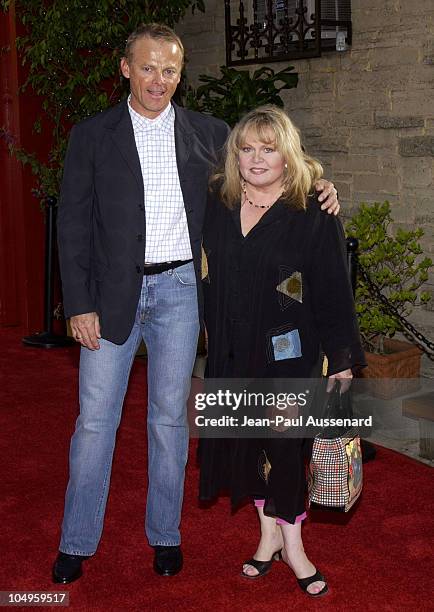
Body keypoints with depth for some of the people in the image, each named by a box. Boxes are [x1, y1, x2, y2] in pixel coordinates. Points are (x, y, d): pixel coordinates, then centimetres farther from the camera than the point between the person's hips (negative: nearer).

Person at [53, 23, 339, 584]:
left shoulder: (208, 133, 7)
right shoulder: (91, 136, 2)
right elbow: (73, 225, 0)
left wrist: (316, 190, -5)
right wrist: (79, 305, -7)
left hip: (178, 290, 1)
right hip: (112, 293, -1)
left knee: (169, 416, 9)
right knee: (94, 419, 2)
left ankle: (165, 536, 24)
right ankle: (76, 544, 16)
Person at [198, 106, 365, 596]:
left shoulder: (314, 216, -9)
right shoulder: (217, 206, 2)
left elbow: (334, 293, -8)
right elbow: (208, 275, 16)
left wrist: (342, 361, -10)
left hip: (289, 351, -4)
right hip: (233, 352, 4)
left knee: (285, 444, 1)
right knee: (245, 441, 10)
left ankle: (291, 542, 19)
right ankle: (270, 532, 27)